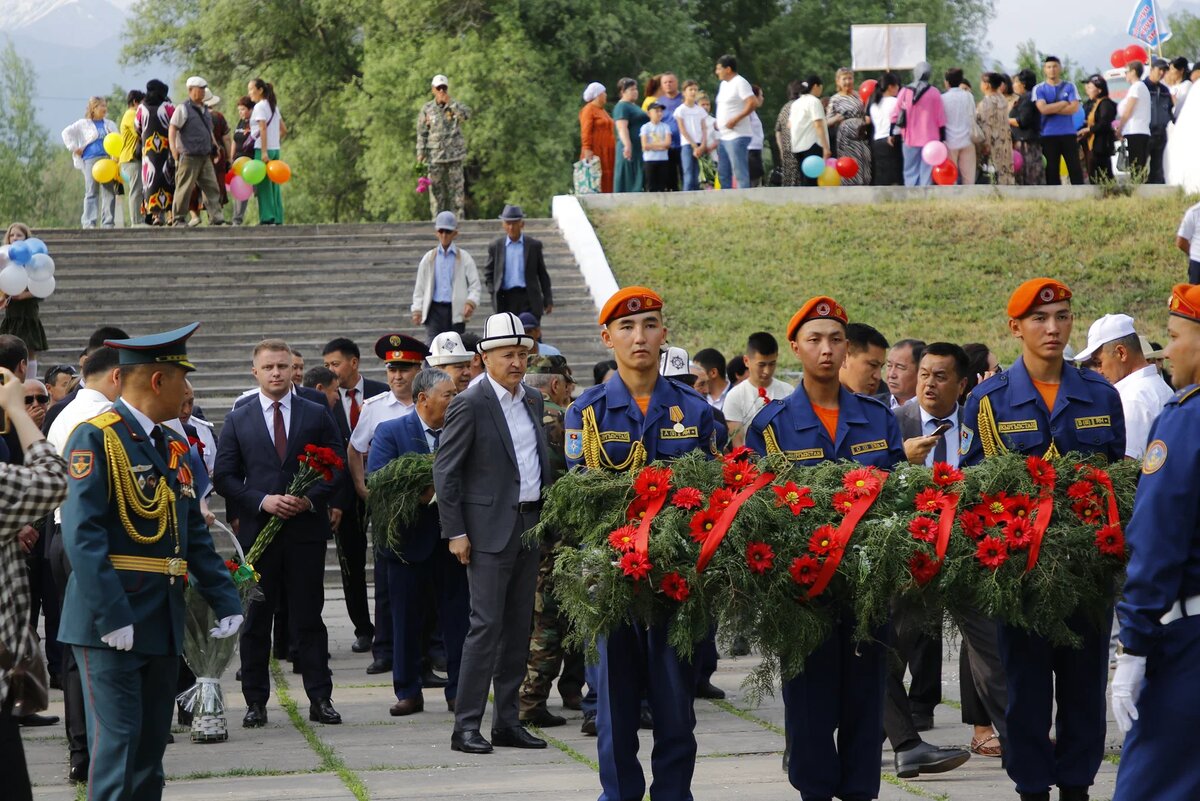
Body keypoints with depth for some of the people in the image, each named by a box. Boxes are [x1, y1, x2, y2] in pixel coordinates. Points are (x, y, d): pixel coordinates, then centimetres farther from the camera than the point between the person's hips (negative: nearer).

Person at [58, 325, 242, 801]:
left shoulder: (173, 446, 15)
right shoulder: (95, 439, -11)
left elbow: (195, 536, 18)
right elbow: (82, 534, -19)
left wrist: (226, 600, 6)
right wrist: (111, 616, -25)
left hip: (162, 622, 8)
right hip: (109, 625, -8)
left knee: (152, 743, 10)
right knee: (118, 739, -10)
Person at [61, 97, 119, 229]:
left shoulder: (109, 124, 18)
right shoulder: (84, 124, 7)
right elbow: (67, 132, 7)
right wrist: (74, 148, 0)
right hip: (91, 160, -4)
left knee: (109, 192, -1)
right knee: (91, 192, -6)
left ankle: (108, 222, 3)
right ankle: (88, 222, -7)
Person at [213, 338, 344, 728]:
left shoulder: (317, 415, 8)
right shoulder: (237, 420, 8)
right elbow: (224, 476, 4)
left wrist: (310, 499, -11)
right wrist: (261, 501, -10)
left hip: (306, 528, 0)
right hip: (257, 529, 0)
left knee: (308, 617, 1)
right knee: (255, 619, 3)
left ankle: (320, 699, 4)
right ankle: (255, 701, 8)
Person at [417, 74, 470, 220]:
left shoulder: (455, 106, 5)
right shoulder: (427, 109, 4)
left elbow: (467, 115, -17)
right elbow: (422, 134, 6)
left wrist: (450, 103, -22)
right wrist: (420, 155, 0)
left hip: (455, 154, 0)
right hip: (435, 155, 0)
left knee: (456, 187, -1)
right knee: (436, 188, 0)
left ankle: (459, 218, 3)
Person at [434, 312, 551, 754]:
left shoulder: (533, 401, 12)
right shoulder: (470, 405, -10)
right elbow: (445, 472, -10)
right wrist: (455, 532, -13)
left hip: (530, 526, 7)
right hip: (490, 530, -7)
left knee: (519, 627, 9)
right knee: (486, 625, -10)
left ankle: (507, 721, 15)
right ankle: (466, 726, -6)